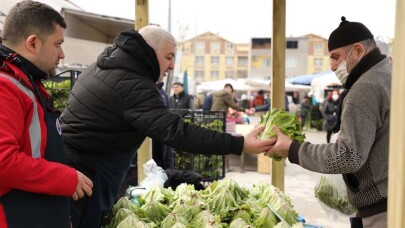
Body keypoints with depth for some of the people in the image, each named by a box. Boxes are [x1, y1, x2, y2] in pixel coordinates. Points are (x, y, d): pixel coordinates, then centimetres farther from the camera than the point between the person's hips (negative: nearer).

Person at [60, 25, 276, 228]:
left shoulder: (107, 65, 9)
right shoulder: (132, 86, -24)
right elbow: (177, 132, -31)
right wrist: (239, 144, -32)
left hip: (75, 164, 10)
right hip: (82, 174, -10)